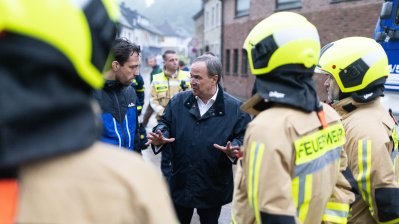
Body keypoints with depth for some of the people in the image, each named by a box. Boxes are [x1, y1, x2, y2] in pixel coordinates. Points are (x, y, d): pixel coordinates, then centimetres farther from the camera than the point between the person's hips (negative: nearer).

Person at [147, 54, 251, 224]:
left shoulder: (234, 107, -8)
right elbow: (165, 123, 9)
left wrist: (233, 150, -26)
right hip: (180, 184, 3)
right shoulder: (178, 101, 1)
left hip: (213, 188, -2)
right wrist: (159, 136, -12)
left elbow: (244, 137, -7)